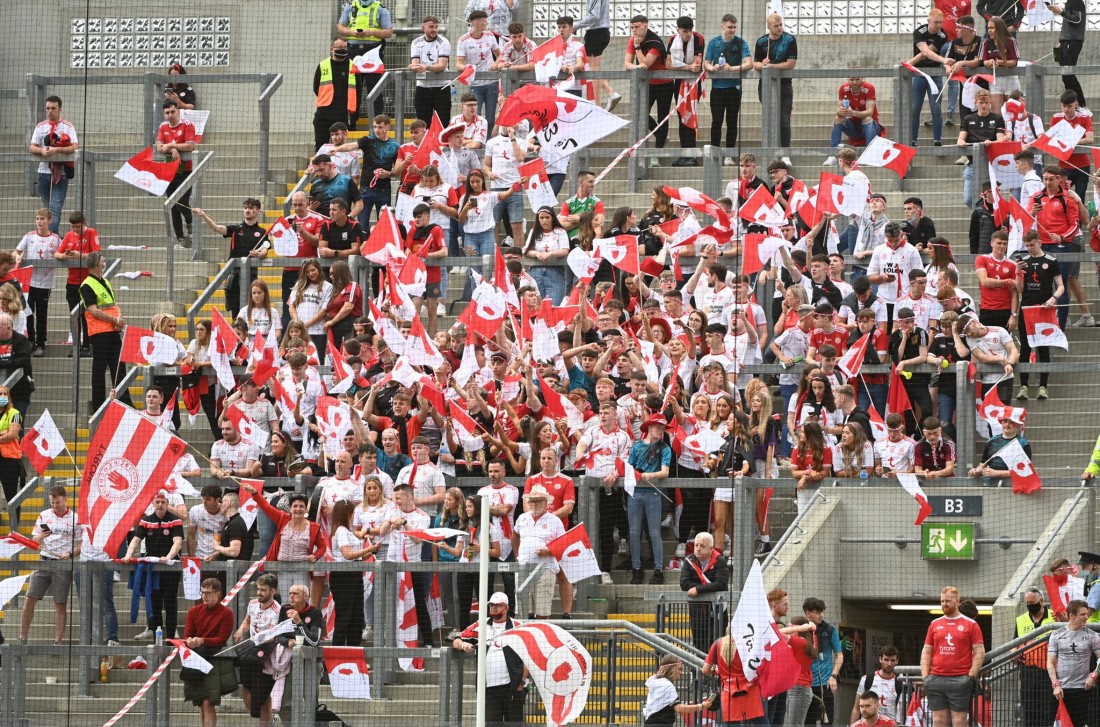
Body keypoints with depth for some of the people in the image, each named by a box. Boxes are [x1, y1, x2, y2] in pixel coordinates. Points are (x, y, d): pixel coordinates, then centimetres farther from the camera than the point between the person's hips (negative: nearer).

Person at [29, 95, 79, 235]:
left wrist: (56, 150, -22)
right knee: (47, 208, 11)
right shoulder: (40, 127, 11)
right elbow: (32, 148, 6)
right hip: (44, 171, 4)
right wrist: (42, 150, -16)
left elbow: (74, 147, -9)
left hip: (61, 173, -4)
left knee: (55, 208, -14)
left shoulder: (68, 127, 1)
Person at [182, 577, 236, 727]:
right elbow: (186, 636, 7)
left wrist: (202, 641, -22)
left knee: (208, 704, -14)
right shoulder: (194, 611, 11)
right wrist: (189, 641, -18)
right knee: (201, 705, 7)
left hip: (215, 662, -5)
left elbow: (222, 639, -7)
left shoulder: (226, 613, -1)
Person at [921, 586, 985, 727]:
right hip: (936, 680, 4)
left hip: (960, 680, -4)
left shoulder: (970, 625, 3)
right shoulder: (934, 625, 14)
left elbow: (979, 653, 1)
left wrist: (971, 677, -8)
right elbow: (926, 652, 16)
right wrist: (925, 677, 4)